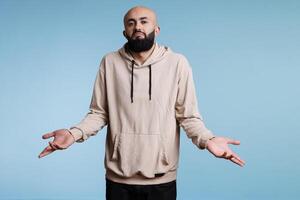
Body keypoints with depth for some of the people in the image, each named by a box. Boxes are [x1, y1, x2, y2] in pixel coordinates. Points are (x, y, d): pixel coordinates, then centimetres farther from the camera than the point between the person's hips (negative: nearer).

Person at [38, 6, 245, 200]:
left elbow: (189, 116, -4)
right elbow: (98, 113, 2)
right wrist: (74, 133, -15)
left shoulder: (178, 63, -6)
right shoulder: (110, 62, -1)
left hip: (161, 178, -1)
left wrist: (208, 139, -22)